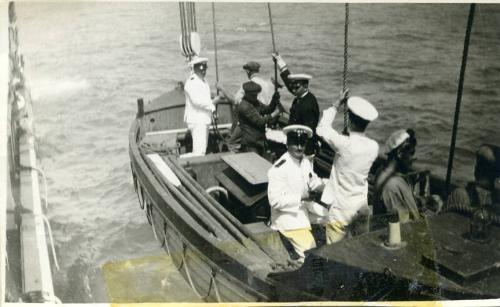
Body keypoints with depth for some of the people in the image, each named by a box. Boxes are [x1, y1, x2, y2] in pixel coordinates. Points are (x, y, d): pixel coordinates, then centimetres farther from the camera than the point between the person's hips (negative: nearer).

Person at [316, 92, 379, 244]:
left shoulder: (344, 144, -24)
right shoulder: (373, 147, -9)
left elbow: (321, 129, -8)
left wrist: (337, 105, -2)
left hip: (342, 208, -5)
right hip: (362, 205, 6)